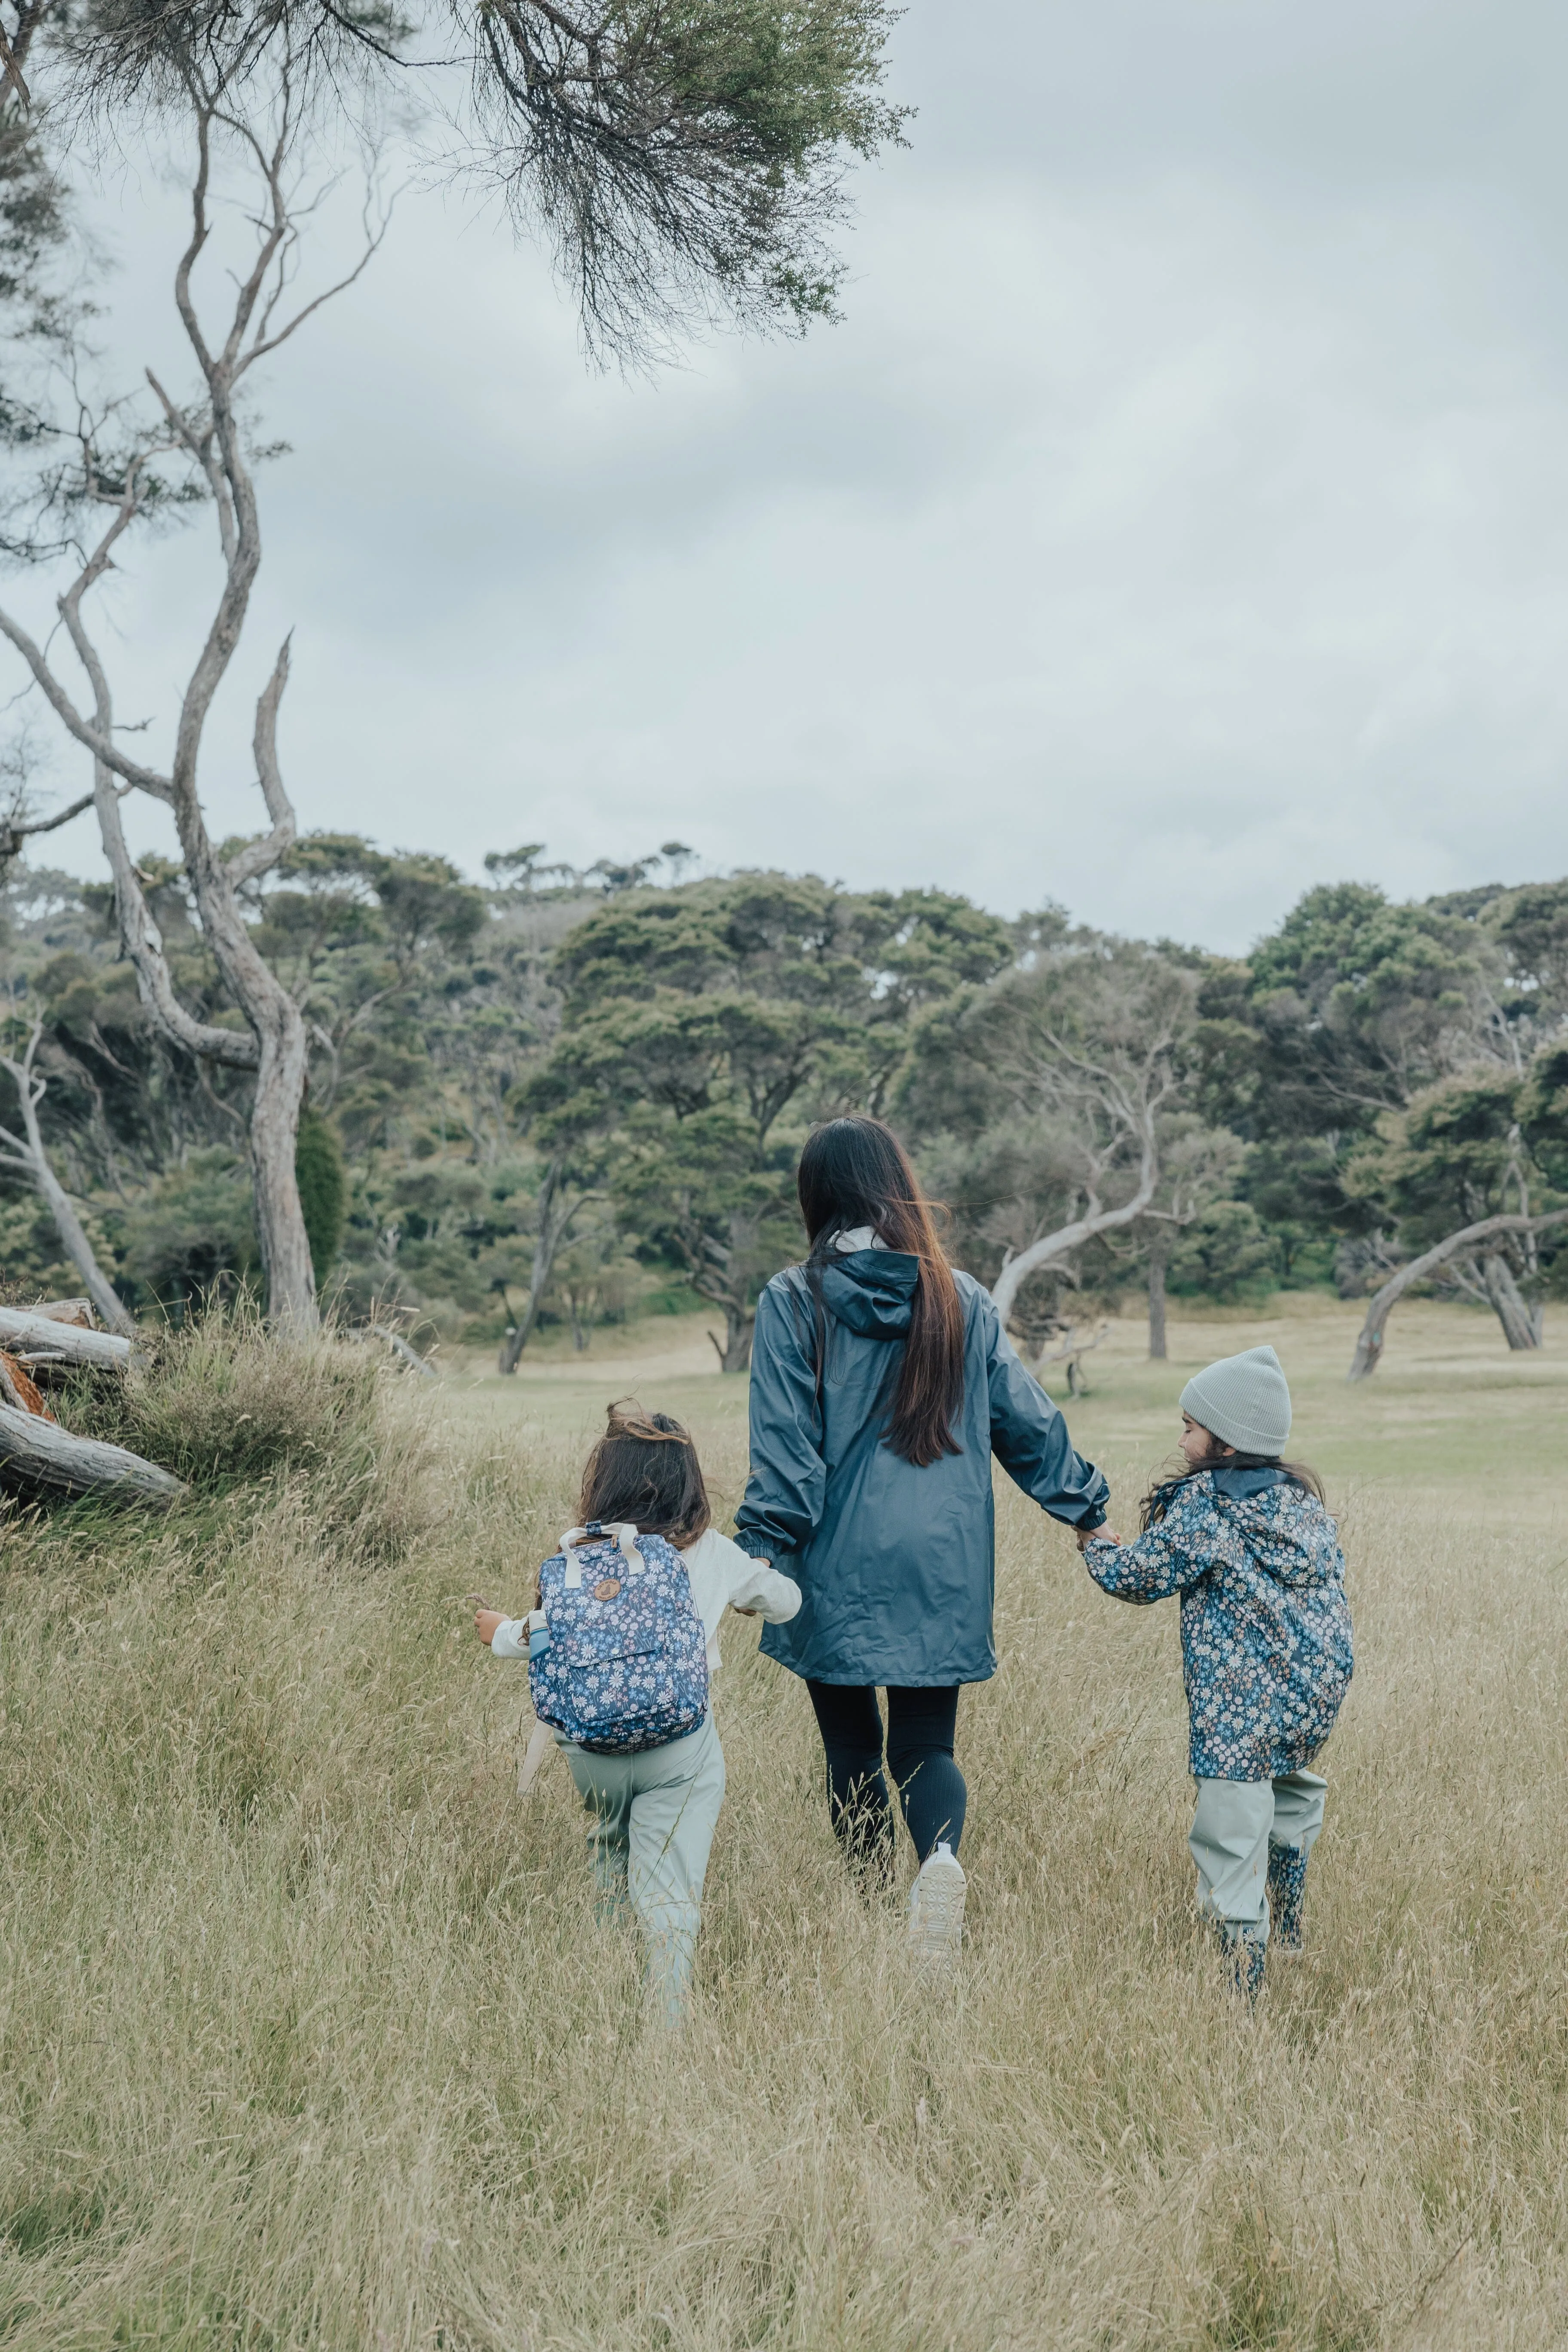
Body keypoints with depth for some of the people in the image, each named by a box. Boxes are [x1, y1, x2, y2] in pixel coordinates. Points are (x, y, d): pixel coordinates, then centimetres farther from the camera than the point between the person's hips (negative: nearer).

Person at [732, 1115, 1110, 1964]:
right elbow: (1028, 1423, 9)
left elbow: (784, 1446, -10)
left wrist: (760, 1552, -6)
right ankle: (941, 1854, -20)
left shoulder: (792, 1302, -5)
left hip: (838, 1569, -2)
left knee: (852, 1749, 13)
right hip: (942, 1570, 2)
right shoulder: (962, 1301, 3)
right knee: (924, 1744, 9)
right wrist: (1085, 1509, 20)